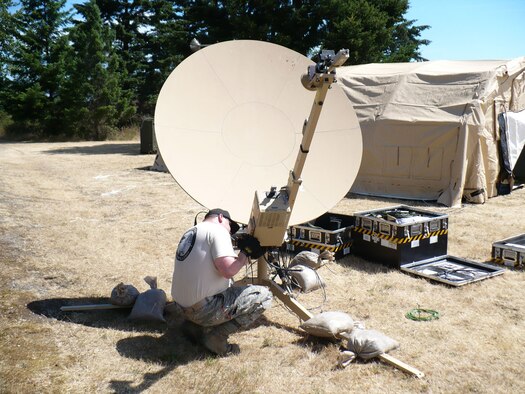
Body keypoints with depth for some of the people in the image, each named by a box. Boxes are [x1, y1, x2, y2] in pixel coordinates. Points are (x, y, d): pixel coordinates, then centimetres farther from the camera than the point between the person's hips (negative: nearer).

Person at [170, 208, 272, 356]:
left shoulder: (191, 232, 16)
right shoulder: (217, 230, -11)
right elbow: (228, 270, -24)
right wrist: (245, 253, -6)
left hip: (182, 306, 9)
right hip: (203, 309, -9)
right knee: (264, 296, -3)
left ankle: (195, 325, 15)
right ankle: (217, 337, -5)